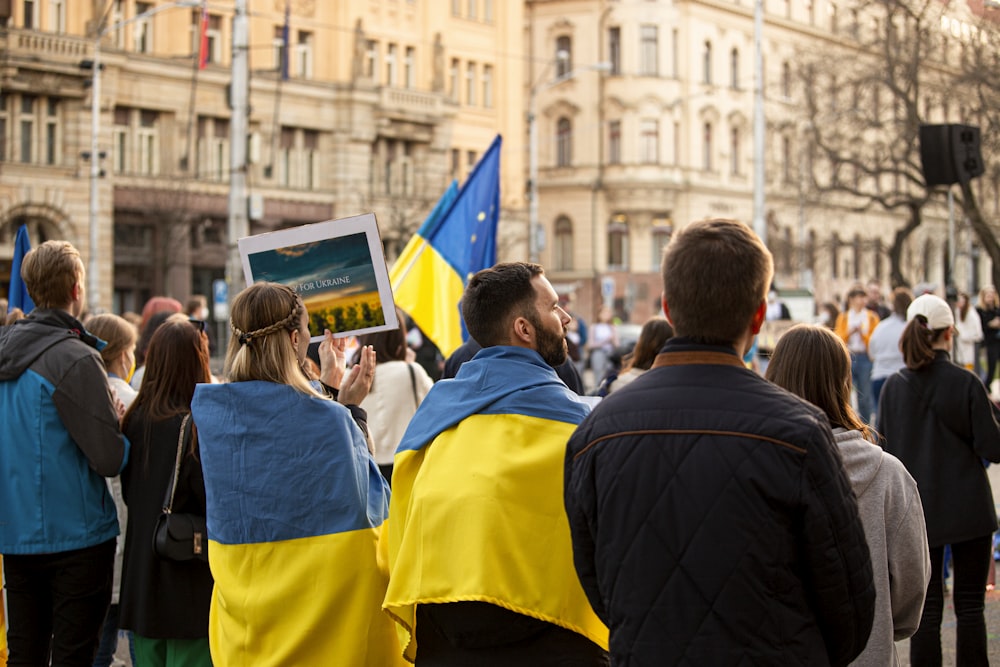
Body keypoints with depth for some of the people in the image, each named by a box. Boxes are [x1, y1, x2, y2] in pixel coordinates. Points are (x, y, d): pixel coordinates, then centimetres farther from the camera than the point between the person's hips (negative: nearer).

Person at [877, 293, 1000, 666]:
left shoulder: (893, 386, -2)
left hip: (917, 510, 2)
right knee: (969, 605, 6)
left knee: (927, 608, 6)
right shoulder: (965, 383, -11)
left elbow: (885, 449, 3)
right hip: (967, 508, -2)